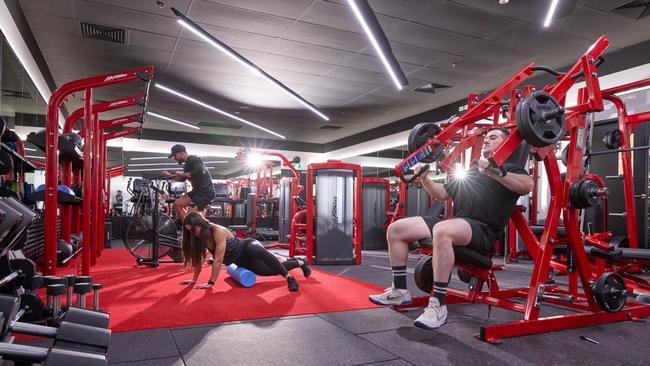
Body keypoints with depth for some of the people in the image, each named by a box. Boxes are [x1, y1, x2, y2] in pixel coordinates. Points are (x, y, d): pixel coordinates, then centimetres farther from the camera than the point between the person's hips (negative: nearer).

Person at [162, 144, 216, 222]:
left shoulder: (194, 160, -14)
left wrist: (183, 174, -21)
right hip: (197, 191, 10)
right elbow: (183, 179, 32)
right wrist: (170, 175, 20)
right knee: (177, 204, 4)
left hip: (206, 192, -10)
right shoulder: (187, 164, 16)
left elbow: (200, 171, -33)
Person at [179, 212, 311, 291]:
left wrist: (211, 283, -29)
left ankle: (289, 278, -34)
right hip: (243, 262, 8)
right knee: (274, 270, 18)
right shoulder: (200, 237, -7)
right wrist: (194, 279, 6)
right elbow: (198, 259, 5)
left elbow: (218, 260, -32)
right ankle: (300, 262, 44)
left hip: (249, 246, -8)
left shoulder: (218, 232, -31)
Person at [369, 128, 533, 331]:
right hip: (456, 225, 8)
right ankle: (399, 291, 3)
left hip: (482, 231, -8)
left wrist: (494, 172, -27)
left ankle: (438, 306, -33)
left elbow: (527, 185, -16)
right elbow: (441, 193, 33)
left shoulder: (509, 169, 8)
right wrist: (424, 177, 17)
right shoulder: (469, 173, 29)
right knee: (395, 229, -3)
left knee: (442, 231, -42)